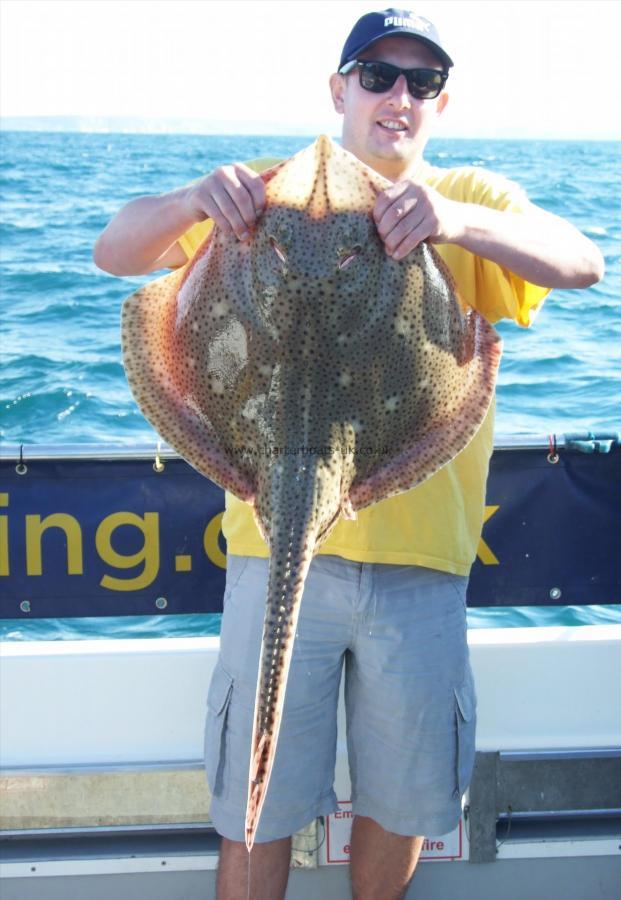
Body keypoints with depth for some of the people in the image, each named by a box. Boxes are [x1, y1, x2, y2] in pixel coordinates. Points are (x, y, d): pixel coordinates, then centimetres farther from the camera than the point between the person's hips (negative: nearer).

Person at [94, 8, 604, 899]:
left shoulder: (473, 197, 7)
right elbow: (117, 252, 0)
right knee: (257, 808, 8)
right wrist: (192, 200, -23)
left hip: (421, 555, 1)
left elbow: (582, 263, -11)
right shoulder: (273, 193, 7)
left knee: (400, 802, 15)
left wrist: (457, 220, -30)